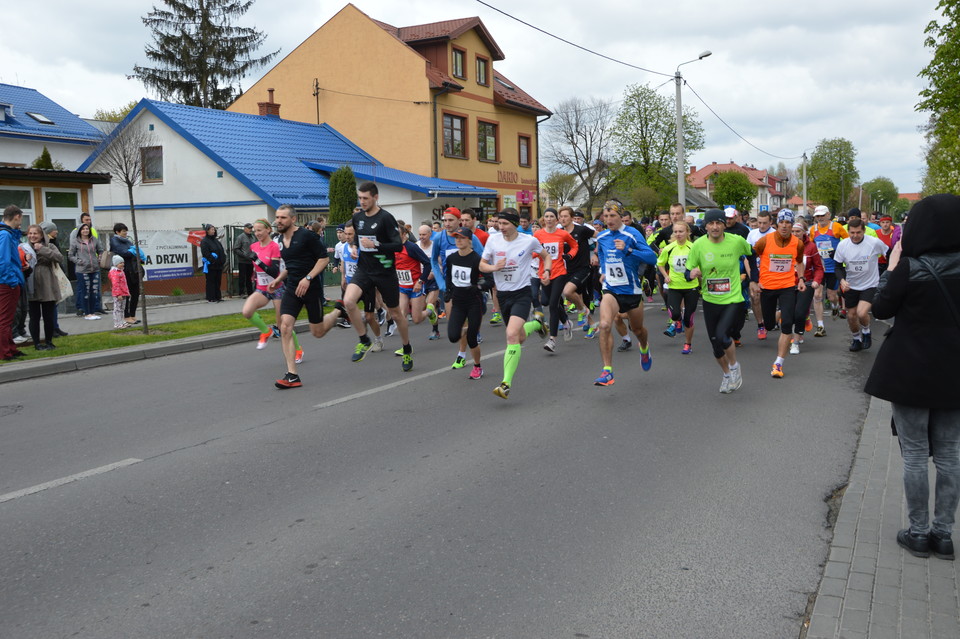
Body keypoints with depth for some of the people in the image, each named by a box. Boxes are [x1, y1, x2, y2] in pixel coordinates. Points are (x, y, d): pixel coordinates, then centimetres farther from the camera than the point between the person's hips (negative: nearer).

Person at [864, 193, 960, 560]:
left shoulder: (910, 267, -17)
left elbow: (881, 309, -6)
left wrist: (891, 268, 2)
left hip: (912, 372, -4)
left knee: (914, 454, 6)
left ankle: (918, 532, 14)